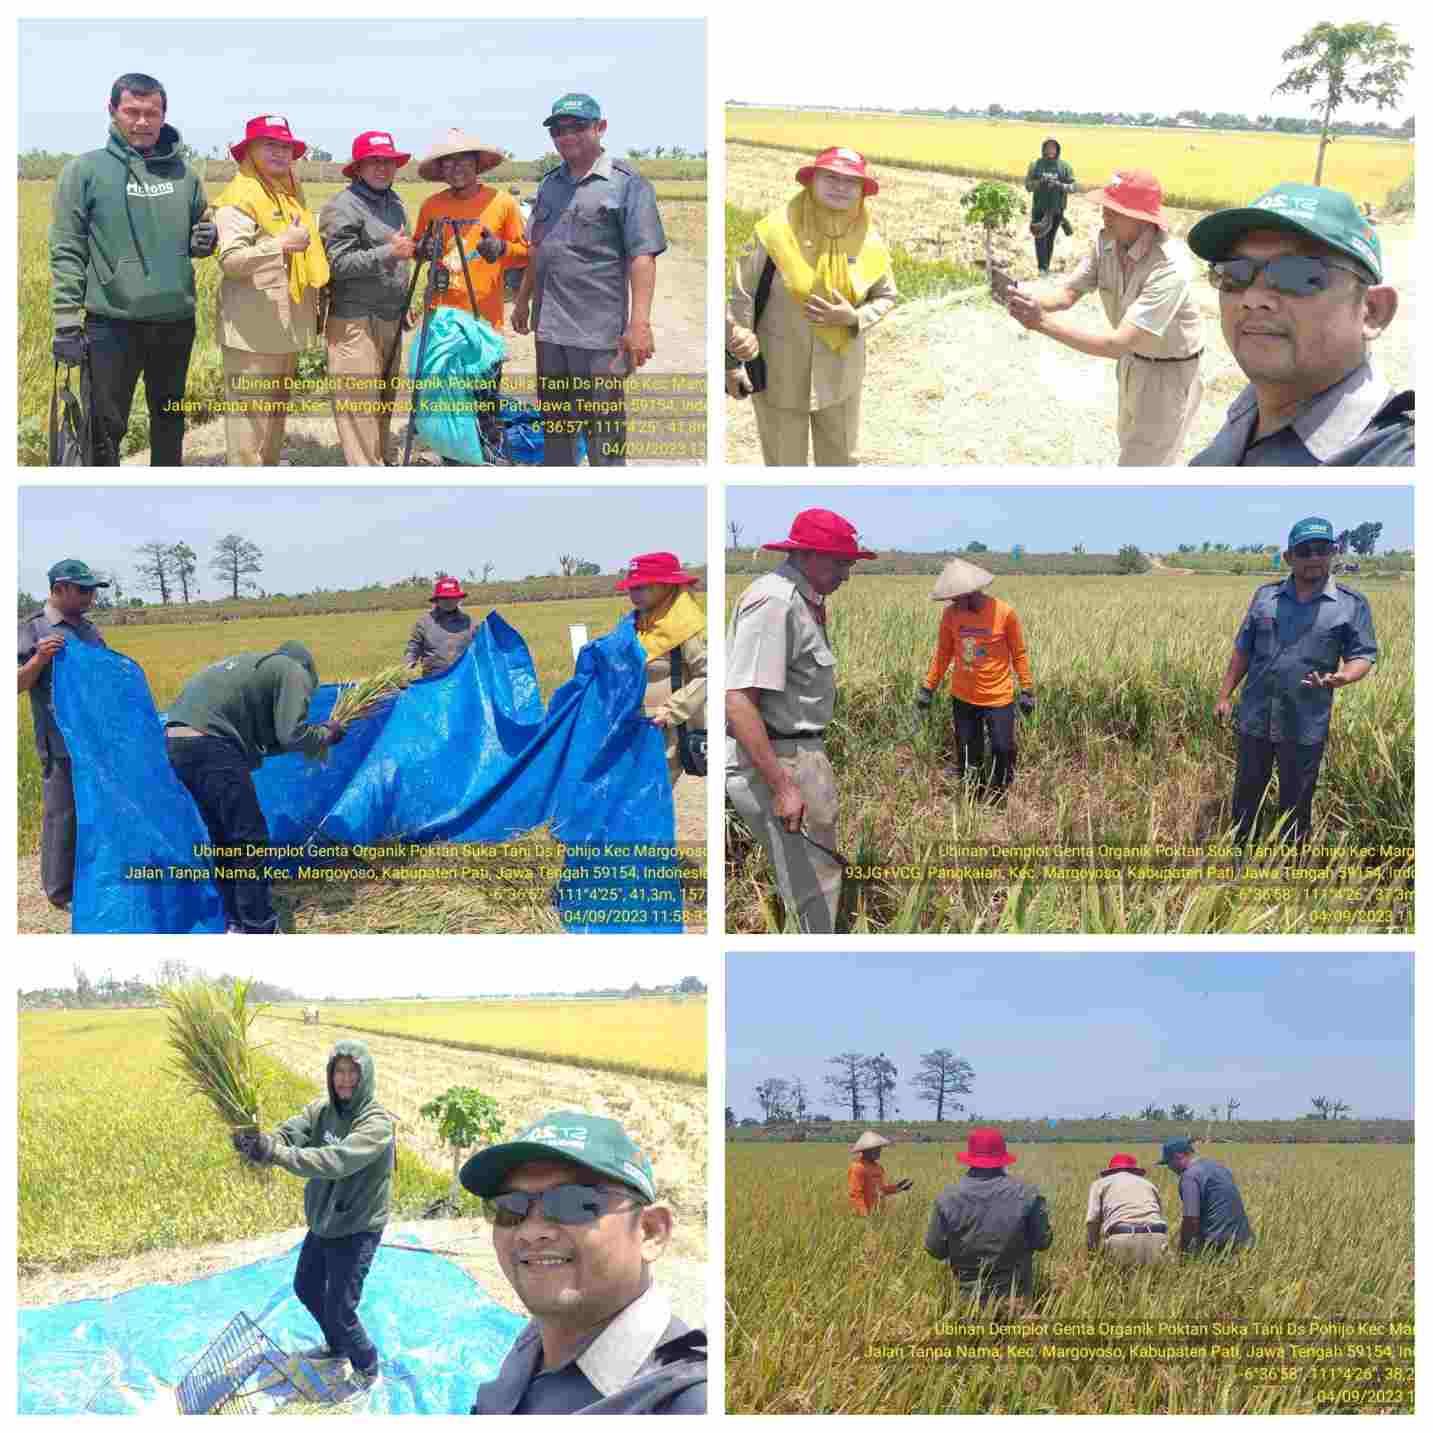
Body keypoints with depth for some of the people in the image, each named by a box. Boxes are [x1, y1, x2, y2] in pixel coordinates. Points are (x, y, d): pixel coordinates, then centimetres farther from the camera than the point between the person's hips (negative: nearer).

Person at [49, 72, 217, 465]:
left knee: (170, 422, 17)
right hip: (112, 323, -4)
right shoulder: (85, 170, -4)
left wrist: (207, 238, -4)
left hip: (176, 321, 4)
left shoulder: (183, 173, 7)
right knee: (103, 432, -2)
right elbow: (66, 251, -5)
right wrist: (66, 321, -12)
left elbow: (201, 226, 21)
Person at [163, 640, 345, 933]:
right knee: (249, 839, 1)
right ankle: (258, 929, 6)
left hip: (178, 742, 9)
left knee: (223, 837, 20)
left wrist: (309, 738, 27)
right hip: (209, 744, -9)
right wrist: (327, 734, 12)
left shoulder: (254, 664, 31)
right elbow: (293, 735, -7)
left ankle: (237, 922, 27)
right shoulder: (293, 671, 5)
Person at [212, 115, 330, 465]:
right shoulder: (239, 196, -11)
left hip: (287, 323, 9)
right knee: (250, 411, -7)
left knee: (278, 407, 16)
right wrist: (282, 243, -33)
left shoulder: (293, 193, 17)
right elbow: (230, 260, -23)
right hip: (253, 327, -9)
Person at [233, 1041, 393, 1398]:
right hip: (321, 1222, 7)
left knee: (339, 1311, -1)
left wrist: (276, 1153, -48)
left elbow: (337, 1161, -40)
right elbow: (286, 1135, -19)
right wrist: (256, 1142, -43)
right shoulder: (320, 1109, -5)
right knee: (306, 1288, 25)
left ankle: (368, 1369, 26)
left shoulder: (377, 1123, -26)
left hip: (356, 1230, -7)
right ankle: (336, 1345, 51)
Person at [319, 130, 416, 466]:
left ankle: (381, 462, 24)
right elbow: (338, 264, -17)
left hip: (390, 322, 9)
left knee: (384, 402, 14)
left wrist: (404, 305, 27)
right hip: (355, 324, -8)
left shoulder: (395, 204, 17)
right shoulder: (343, 207, -10)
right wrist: (388, 253, -23)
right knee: (359, 406, -10)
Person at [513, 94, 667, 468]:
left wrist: (639, 322, -22)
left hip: (600, 331, -7)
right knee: (554, 423, 17)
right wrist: (523, 299, 23)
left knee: (604, 432, -3)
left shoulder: (626, 183, -7)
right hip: (549, 327, 7)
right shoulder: (550, 183, 14)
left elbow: (642, 255, -14)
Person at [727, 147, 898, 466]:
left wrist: (854, 318, -14)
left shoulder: (869, 241, -6)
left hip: (840, 375, 3)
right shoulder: (777, 231, -16)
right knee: (784, 463, 8)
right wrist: (737, 364, -13)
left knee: (841, 461, 19)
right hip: (779, 373, -3)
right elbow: (739, 294, -9)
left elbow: (887, 296, 8)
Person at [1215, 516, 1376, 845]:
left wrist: (1341, 677, -24)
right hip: (1256, 719, 3)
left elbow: (1362, 655, -3)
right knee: (1245, 794, 15)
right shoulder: (1265, 595, 5)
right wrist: (1224, 695, 10)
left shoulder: (1352, 604, -4)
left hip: (1305, 727, -3)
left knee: (1296, 805, 8)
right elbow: (1243, 650, 11)